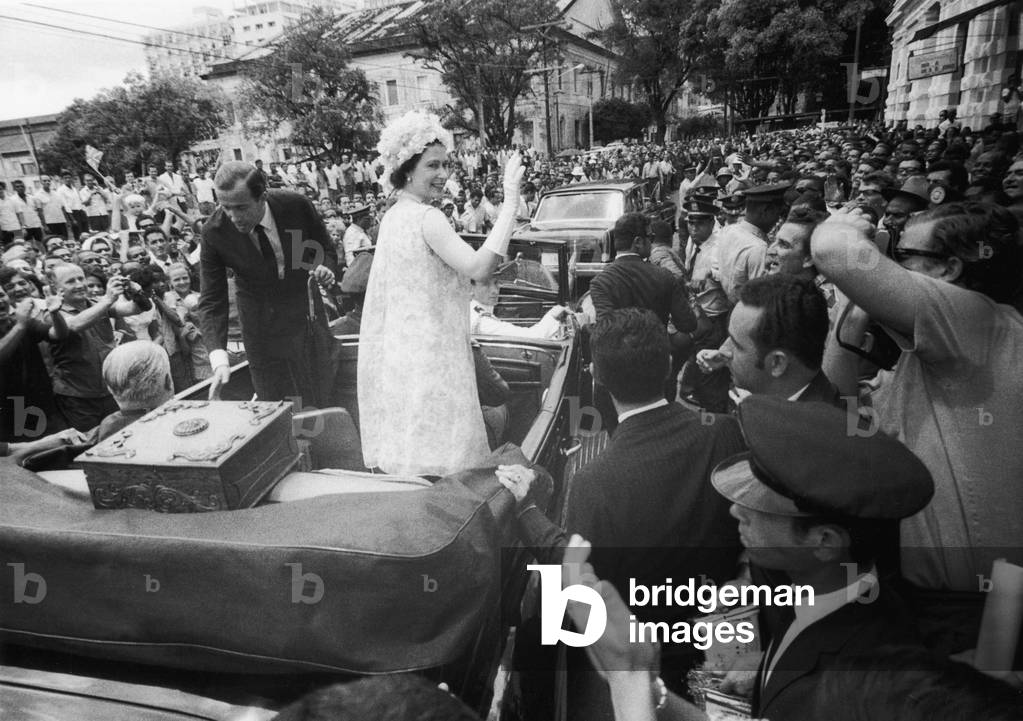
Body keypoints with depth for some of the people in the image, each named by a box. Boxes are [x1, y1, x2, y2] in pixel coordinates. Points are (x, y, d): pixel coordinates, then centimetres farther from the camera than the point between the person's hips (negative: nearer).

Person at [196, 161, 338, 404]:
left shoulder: (296, 206, -19)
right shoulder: (214, 232, -18)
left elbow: (325, 250, 1)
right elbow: (211, 301, -16)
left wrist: (325, 268, -24)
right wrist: (219, 359, -29)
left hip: (307, 314, 1)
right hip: (260, 327, 0)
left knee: (320, 400, 10)